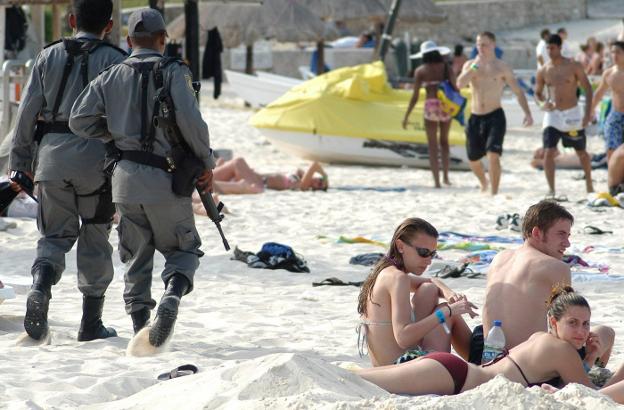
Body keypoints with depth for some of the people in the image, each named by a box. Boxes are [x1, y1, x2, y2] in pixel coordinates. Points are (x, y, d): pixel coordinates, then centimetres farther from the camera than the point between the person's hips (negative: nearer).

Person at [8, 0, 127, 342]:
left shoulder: (49, 57, 9)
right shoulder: (114, 60, 0)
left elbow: (28, 111, 7)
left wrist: (19, 161, 13)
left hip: (52, 152, 2)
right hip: (95, 156, -2)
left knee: (56, 235, 12)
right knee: (95, 239, 9)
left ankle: (41, 286, -18)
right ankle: (91, 323, 10)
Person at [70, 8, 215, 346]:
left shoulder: (111, 77, 6)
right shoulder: (173, 72, -6)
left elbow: (80, 119, 2)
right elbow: (191, 121, -16)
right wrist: (206, 162, -4)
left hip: (125, 178, 3)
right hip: (165, 178, -3)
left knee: (136, 254, 17)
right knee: (183, 249, 10)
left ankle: (138, 316, 9)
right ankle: (172, 295, -18)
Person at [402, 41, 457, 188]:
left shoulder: (420, 71, 1)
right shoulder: (446, 68, 4)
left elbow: (415, 96, -2)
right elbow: (455, 89, 1)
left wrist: (406, 116, 4)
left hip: (431, 106, -2)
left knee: (432, 146, 7)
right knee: (444, 141, 22)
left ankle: (437, 181, 1)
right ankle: (445, 176, 13)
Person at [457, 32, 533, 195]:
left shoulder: (502, 67, 0)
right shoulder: (470, 65, 7)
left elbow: (518, 91, 1)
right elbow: (460, 84, -11)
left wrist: (527, 113, -10)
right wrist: (475, 67, -17)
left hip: (495, 116, -4)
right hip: (475, 118, 4)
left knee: (493, 155, -21)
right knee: (473, 159, 14)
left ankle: (494, 193, -16)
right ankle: (484, 184, 43)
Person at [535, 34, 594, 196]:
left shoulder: (574, 67, -5)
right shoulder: (543, 71, 1)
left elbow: (588, 89, -2)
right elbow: (537, 93, 11)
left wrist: (588, 113, -10)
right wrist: (541, 103, -13)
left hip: (572, 114, -1)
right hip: (552, 114, 1)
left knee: (581, 152, 13)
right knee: (549, 152, -14)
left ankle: (589, 183, 33)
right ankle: (551, 189, -10)